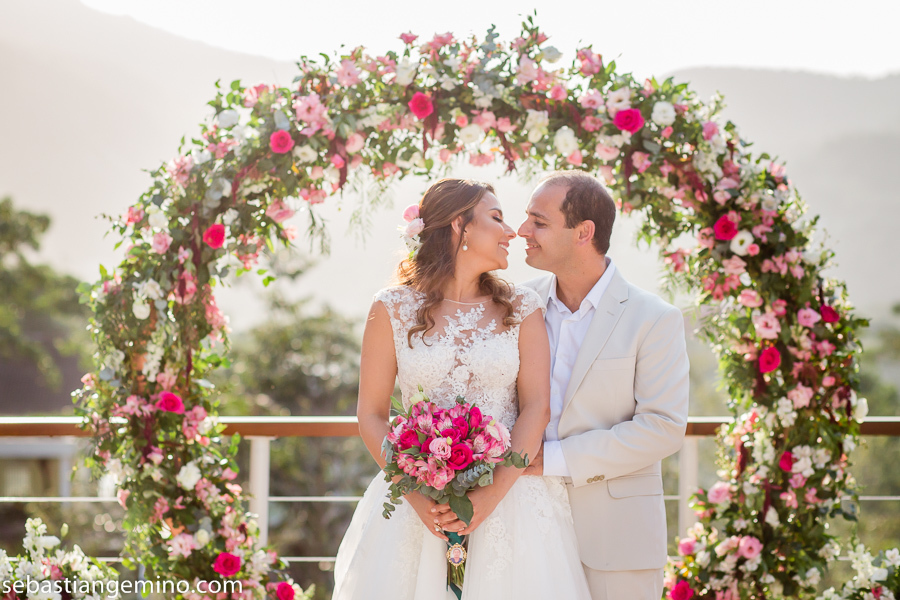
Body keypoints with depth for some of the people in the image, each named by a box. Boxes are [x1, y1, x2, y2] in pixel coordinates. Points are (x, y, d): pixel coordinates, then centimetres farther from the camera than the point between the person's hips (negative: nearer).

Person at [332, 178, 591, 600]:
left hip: (508, 497, 1)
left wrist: (492, 495, -13)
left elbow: (536, 407, -1)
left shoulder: (521, 308, 6)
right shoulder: (393, 309, 3)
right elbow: (371, 415, 3)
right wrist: (416, 494, -11)